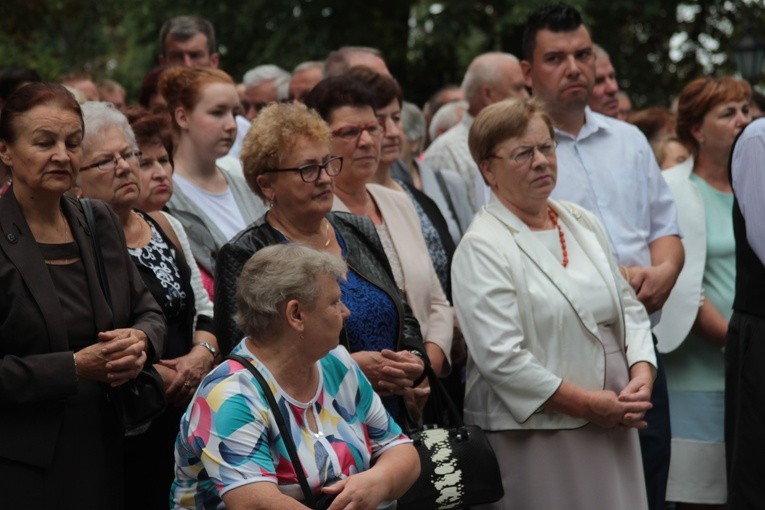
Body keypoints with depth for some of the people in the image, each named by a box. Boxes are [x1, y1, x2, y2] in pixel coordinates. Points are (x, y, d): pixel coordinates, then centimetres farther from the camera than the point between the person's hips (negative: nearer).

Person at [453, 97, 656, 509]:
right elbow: (500, 357, -17)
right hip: (533, 438, -6)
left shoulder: (583, 223, 14)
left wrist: (641, 377, -2)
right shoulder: (482, 248, -9)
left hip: (612, 432, 6)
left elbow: (629, 308, 17)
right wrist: (589, 405, -15)